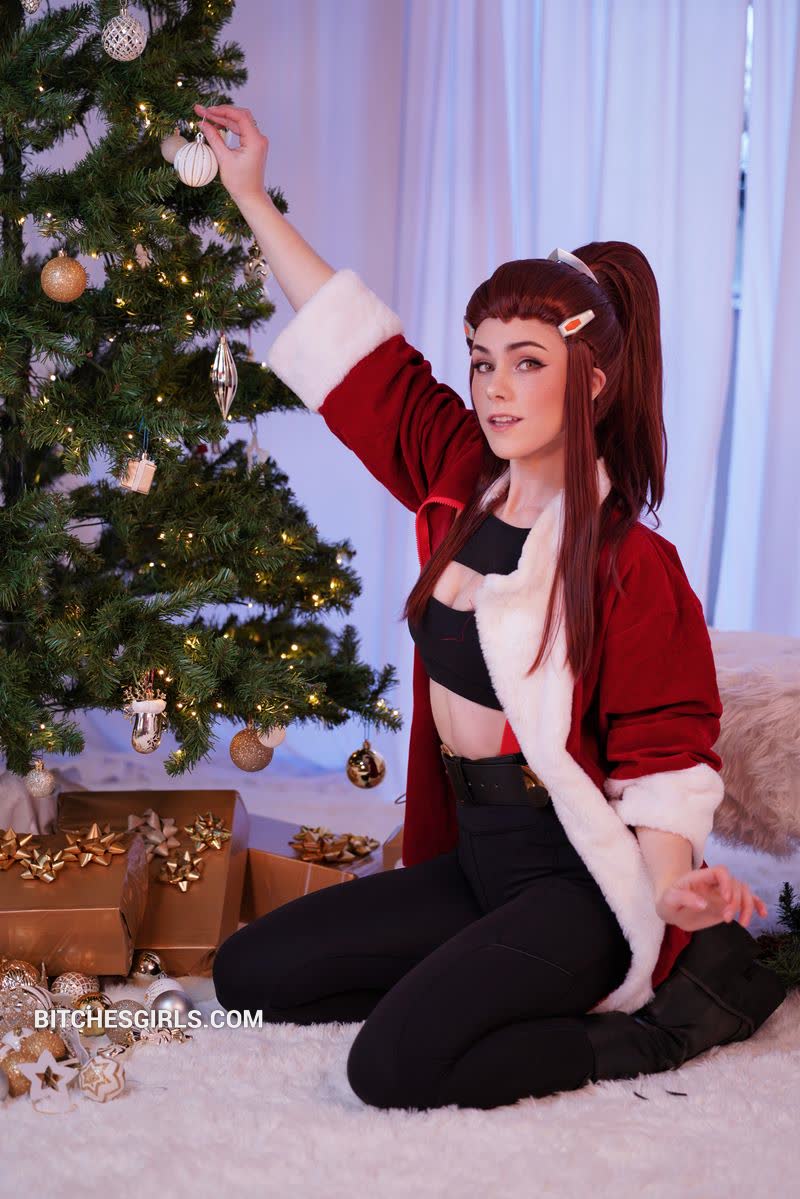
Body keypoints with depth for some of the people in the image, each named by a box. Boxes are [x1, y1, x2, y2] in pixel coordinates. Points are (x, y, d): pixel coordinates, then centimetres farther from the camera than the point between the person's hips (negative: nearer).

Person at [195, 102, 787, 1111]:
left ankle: (664, 1013, -5)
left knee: (394, 1065, -25)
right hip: (474, 861, 8)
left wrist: (672, 890, -33)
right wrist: (252, 200, 12)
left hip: (578, 881, -8)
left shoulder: (631, 564, -17)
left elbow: (661, 749, -15)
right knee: (249, 975, 6)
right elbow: (360, 350, 7)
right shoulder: (458, 482, 1)